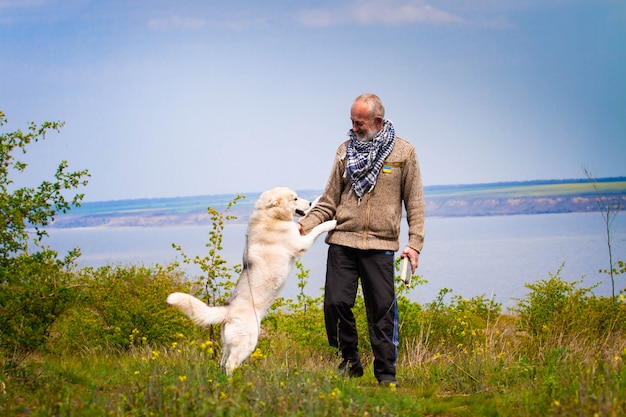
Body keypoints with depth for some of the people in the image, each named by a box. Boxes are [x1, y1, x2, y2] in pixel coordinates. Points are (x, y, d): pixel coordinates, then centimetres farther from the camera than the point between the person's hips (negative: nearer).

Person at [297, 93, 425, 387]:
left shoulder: (404, 152, 3)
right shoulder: (346, 150, 9)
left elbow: (414, 203, 4)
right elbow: (330, 200, 11)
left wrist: (415, 243, -4)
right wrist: (305, 225, -3)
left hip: (380, 246, -2)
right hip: (342, 241, 2)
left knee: (382, 310, -1)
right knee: (335, 303, -3)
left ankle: (386, 372, 10)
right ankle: (350, 360, 17)